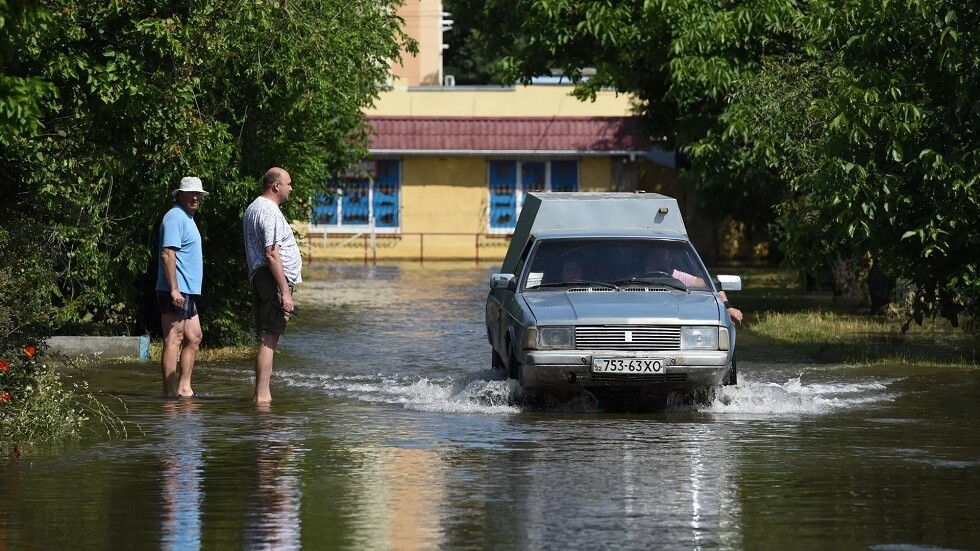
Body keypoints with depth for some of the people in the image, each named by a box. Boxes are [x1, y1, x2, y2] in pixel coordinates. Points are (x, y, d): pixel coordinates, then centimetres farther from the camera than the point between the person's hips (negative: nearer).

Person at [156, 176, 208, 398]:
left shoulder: (187, 218, 20)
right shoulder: (175, 217, -12)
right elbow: (167, 254, -21)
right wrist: (174, 289, -25)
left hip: (187, 291, 11)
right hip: (175, 291, -11)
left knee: (194, 337, 13)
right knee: (173, 339, -9)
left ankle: (184, 388, 16)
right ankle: (170, 392, -10)